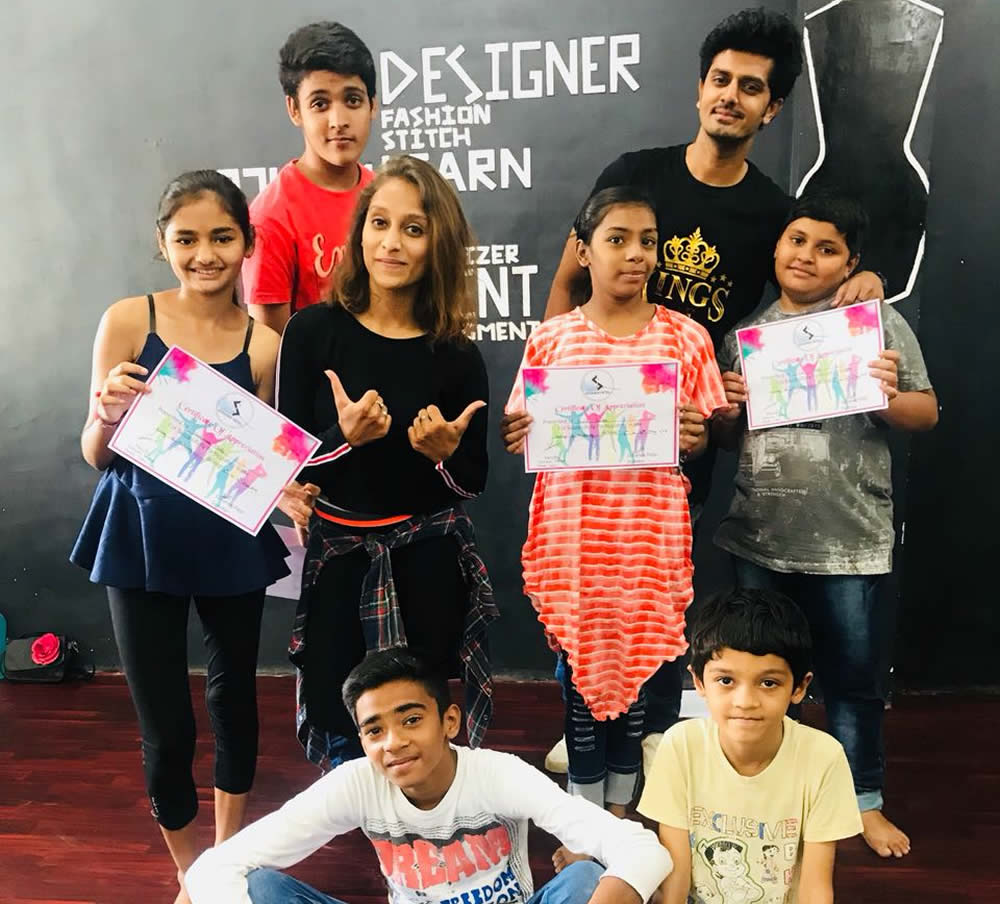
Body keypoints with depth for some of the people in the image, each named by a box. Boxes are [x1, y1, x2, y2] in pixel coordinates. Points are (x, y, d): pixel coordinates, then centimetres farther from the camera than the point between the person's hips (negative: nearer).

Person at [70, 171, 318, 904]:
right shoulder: (127, 321, -9)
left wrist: (285, 493, -17)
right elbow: (97, 456, -4)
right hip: (142, 544, -1)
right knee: (165, 725, 3)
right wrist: (108, 413, -24)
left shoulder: (263, 345, -7)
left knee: (235, 692, 19)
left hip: (232, 543, 2)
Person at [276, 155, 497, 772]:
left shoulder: (457, 357, -5)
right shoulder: (313, 332, -7)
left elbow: (473, 483, 2)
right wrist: (345, 436, -24)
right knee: (344, 741, 10)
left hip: (430, 564, 0)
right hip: (339, 557, 0)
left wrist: (446, 453, -18)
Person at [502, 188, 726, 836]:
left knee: (636, 666, 10)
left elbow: (705, 438, 5)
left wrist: (694, 437, -16)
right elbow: (522, 438, 5)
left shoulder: (686, 337, 1)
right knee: (582, 668, 9)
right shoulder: (551, 339, 2)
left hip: (651, 531, 0)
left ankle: (620, 811, 32)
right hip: (573, 530, 0)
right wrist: (520, 437, -16)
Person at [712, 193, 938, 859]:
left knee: (855, 674, 8)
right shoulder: (746, 334, 8)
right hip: (759, 536, 3)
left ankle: (865, 799, 28)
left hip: (848, 538, -3)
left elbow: (927, 414, 1)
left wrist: (889, 396, -19)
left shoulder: (879, 322, 0)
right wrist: (726, 411, -6)